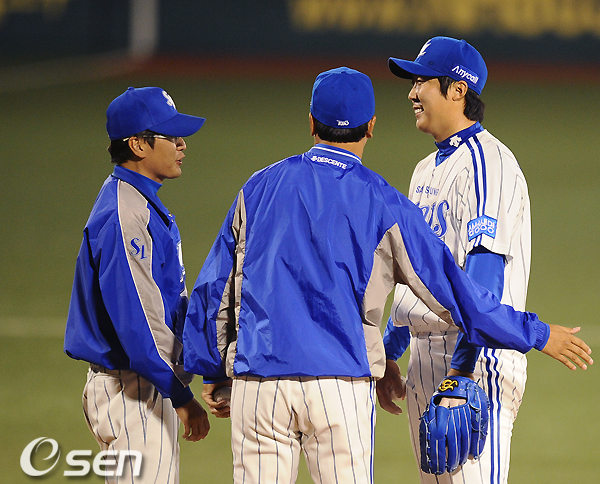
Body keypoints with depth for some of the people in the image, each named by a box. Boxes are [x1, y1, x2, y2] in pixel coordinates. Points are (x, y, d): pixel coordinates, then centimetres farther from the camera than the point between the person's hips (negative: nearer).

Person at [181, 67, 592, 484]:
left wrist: (213, 372, 20)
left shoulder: (259, 188, 9)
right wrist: (538, 335, 9)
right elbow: (450, 286, 1)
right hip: (340, 383, -2)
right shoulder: (382, 203, 0)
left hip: (256, 383, 2)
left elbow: (213, 289, 11)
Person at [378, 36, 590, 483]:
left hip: (476, 361, -10)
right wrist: (388, 354, 23)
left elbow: (485, 271, -21)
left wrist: (462, 369, -27)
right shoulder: (428, 169, 19)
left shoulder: (487, 164, -13)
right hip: (424, 361, 10)